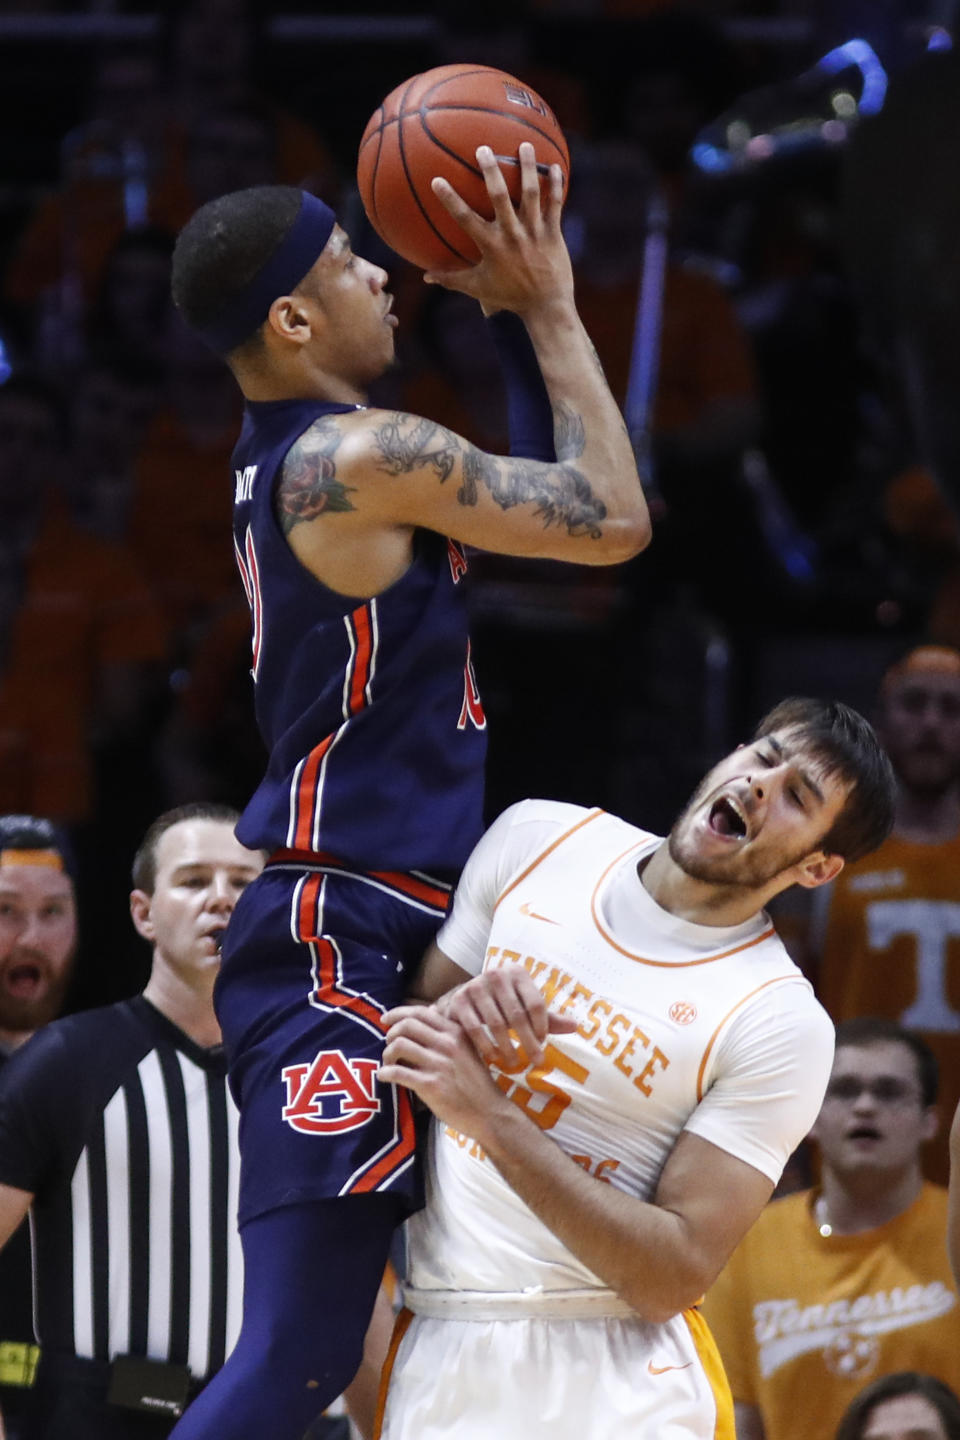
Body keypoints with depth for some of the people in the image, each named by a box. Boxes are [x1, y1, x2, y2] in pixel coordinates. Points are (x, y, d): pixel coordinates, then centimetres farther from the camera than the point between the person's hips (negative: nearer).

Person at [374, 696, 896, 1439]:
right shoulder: (536, 838, 3)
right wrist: (458, 1013, -11)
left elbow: (675, 1275, -15)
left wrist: (487, 1114, -22)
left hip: (612, 1373, -4)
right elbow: (401, 1036, 13)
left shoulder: (780, 1023, -11)